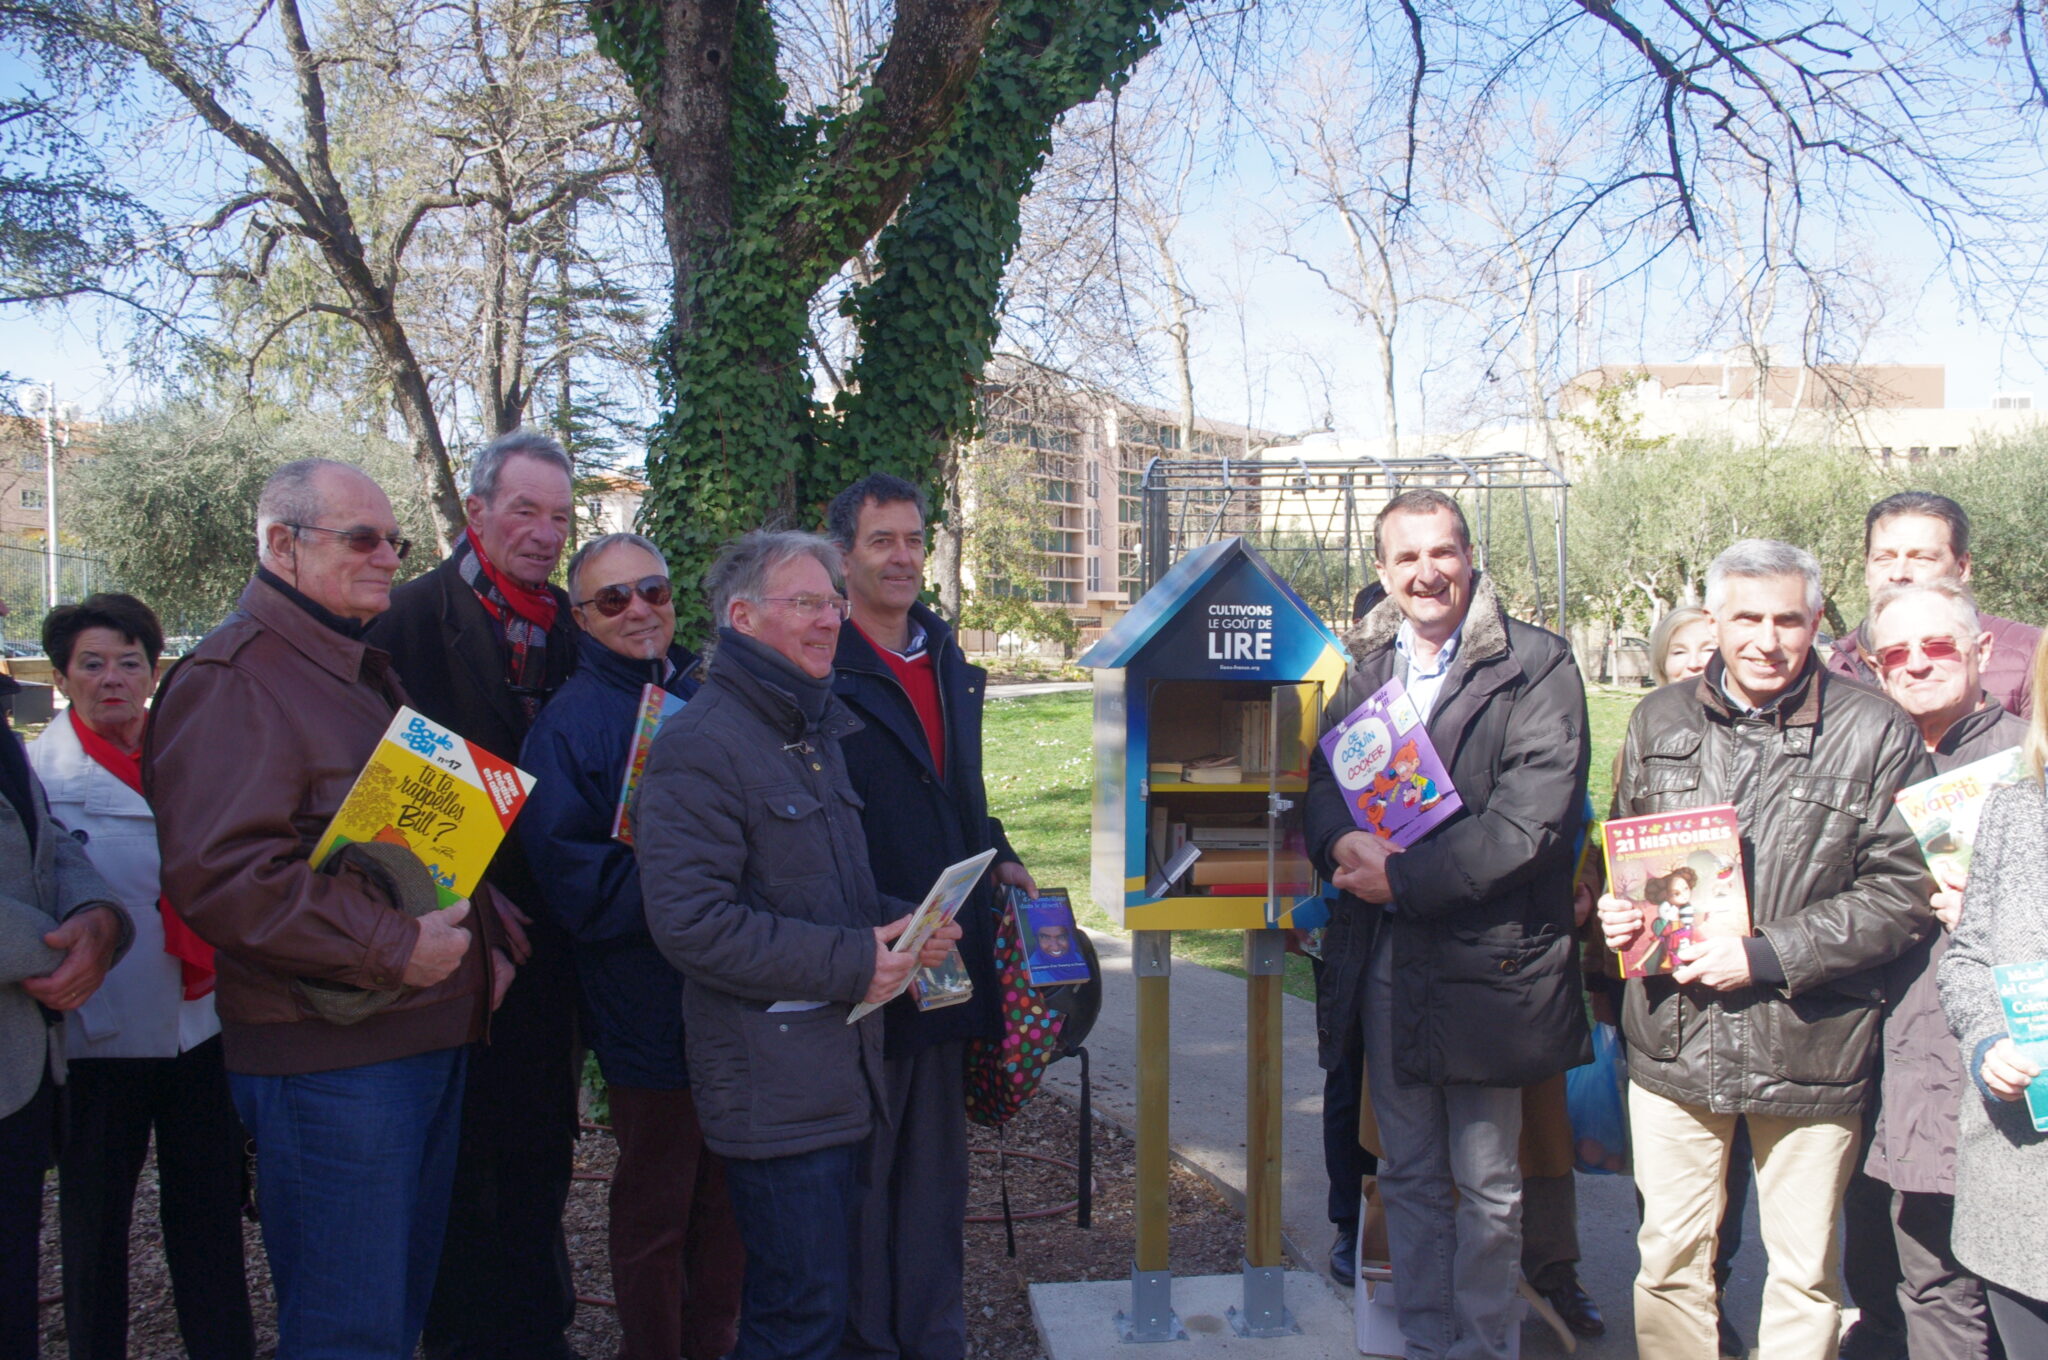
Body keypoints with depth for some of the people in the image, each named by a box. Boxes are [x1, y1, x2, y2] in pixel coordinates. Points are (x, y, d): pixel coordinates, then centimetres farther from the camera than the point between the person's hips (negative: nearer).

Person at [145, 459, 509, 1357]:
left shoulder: (370, 671, 19)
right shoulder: (233, 677, -13)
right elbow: (219, 872, -25)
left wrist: (482, 946, 16)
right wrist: (390, 947, -23)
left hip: (427, 1037, 9)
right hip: (330, 1055, -9)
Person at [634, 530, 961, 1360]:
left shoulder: (815, 731, 17)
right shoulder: (701, 745, -13)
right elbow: (691, 921, -22)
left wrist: (898, 925, 6)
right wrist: (852, 961, -20)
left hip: (842, 1068, 9)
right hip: (772, 1082, -9)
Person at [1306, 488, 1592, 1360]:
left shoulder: (1535, 667, -8)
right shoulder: (1366, 666, 10)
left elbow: (1531, 821, -16)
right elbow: (1325, 773, 9)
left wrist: (1403, 876, -18)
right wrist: (1342, 841, -14)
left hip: (1485, 961, -5)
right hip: (1386, 961, 5)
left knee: (1486, 1180, 9)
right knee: (1409, 1173, 16)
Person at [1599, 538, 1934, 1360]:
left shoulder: (1876, 732, -6)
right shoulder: (1658, 721, 6)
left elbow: (1903, 891, -9)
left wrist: (1766, 956, -16)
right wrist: (1616, 912, -3)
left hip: (1809, 1048, -2)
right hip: (1674, 1043, 3)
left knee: (1804, 1274, 12)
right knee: (1669, 1260, 12)